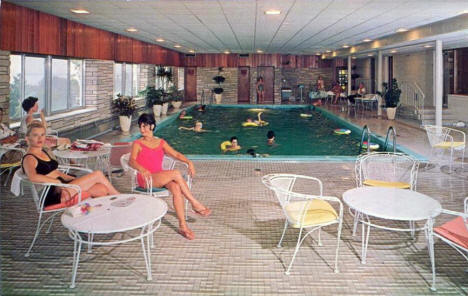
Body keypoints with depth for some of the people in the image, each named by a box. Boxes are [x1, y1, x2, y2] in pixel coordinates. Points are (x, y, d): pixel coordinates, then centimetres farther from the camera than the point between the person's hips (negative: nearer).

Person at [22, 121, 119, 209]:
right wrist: (58, 182, -21)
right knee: (98, 175, -10)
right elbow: (33, 177, -29)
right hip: (56, 195, -9)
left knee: (102, 189, -9)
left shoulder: (44, 152, 20)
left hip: (62, 187, 9)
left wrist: (72, 179, 7)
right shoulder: (29, 158, -9)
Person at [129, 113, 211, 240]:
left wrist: (188, 162, -9)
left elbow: (176, 154, 10)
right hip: (146, 179, -4)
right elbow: (132, 161, -11)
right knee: (176, 173, -27)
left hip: (161, 177, 4)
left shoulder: (161, 143, 17)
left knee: (176, 188, -29)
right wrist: (142, 169, -33)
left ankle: (183, 226, -32)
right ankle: (195, 204, -18)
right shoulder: (138, 144, 5)